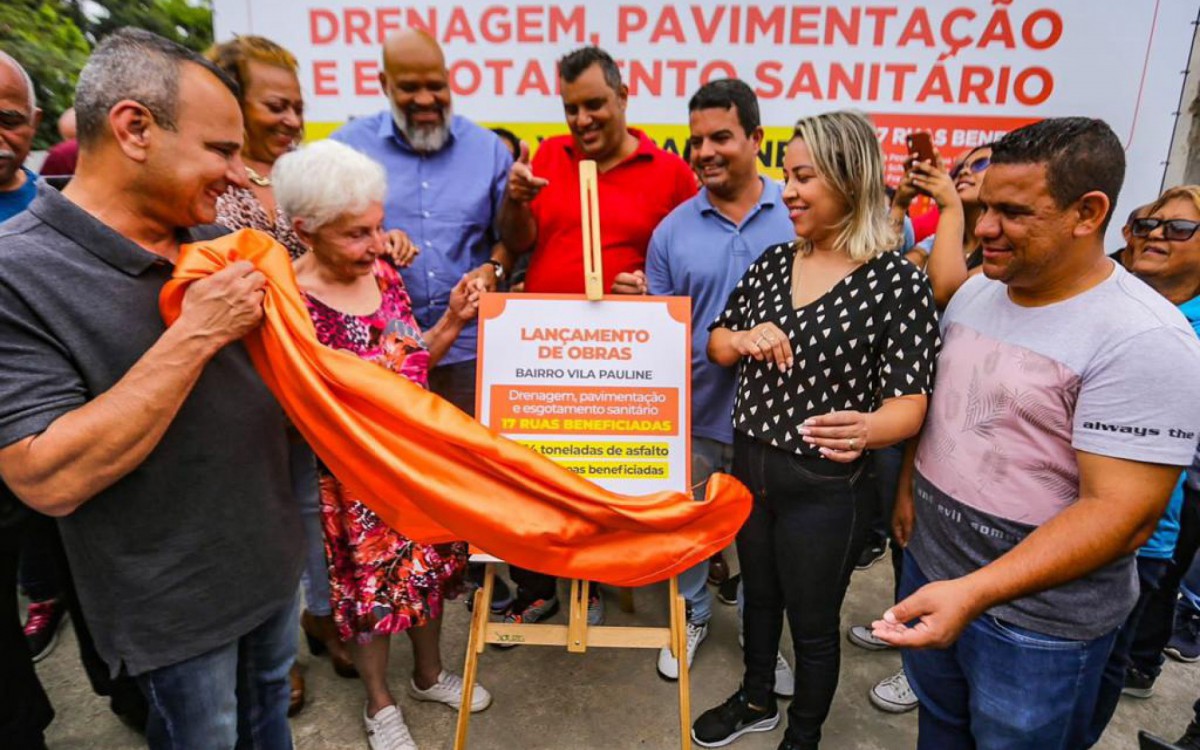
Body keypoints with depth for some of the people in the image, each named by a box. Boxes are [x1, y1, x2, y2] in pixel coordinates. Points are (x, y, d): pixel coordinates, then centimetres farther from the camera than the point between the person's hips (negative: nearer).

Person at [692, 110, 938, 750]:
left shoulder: (898, 281, -14)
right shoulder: (773, 261, 1)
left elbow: (909, 401, -17)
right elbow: (716, 342, 10)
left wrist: (867, 430, -39)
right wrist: (743, 340, -14)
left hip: (824, 484, -5)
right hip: (748, 464, 5)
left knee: (812, 622, 14)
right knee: (759, 594, 24)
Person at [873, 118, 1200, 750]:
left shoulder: (1145, 341, -22)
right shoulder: (974, 292, 0)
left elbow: (1122, 514, -27)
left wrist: (973, 593, -33)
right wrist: (909, 488, 8)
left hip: (1037, 616, -6)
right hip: (929, 567, 6)